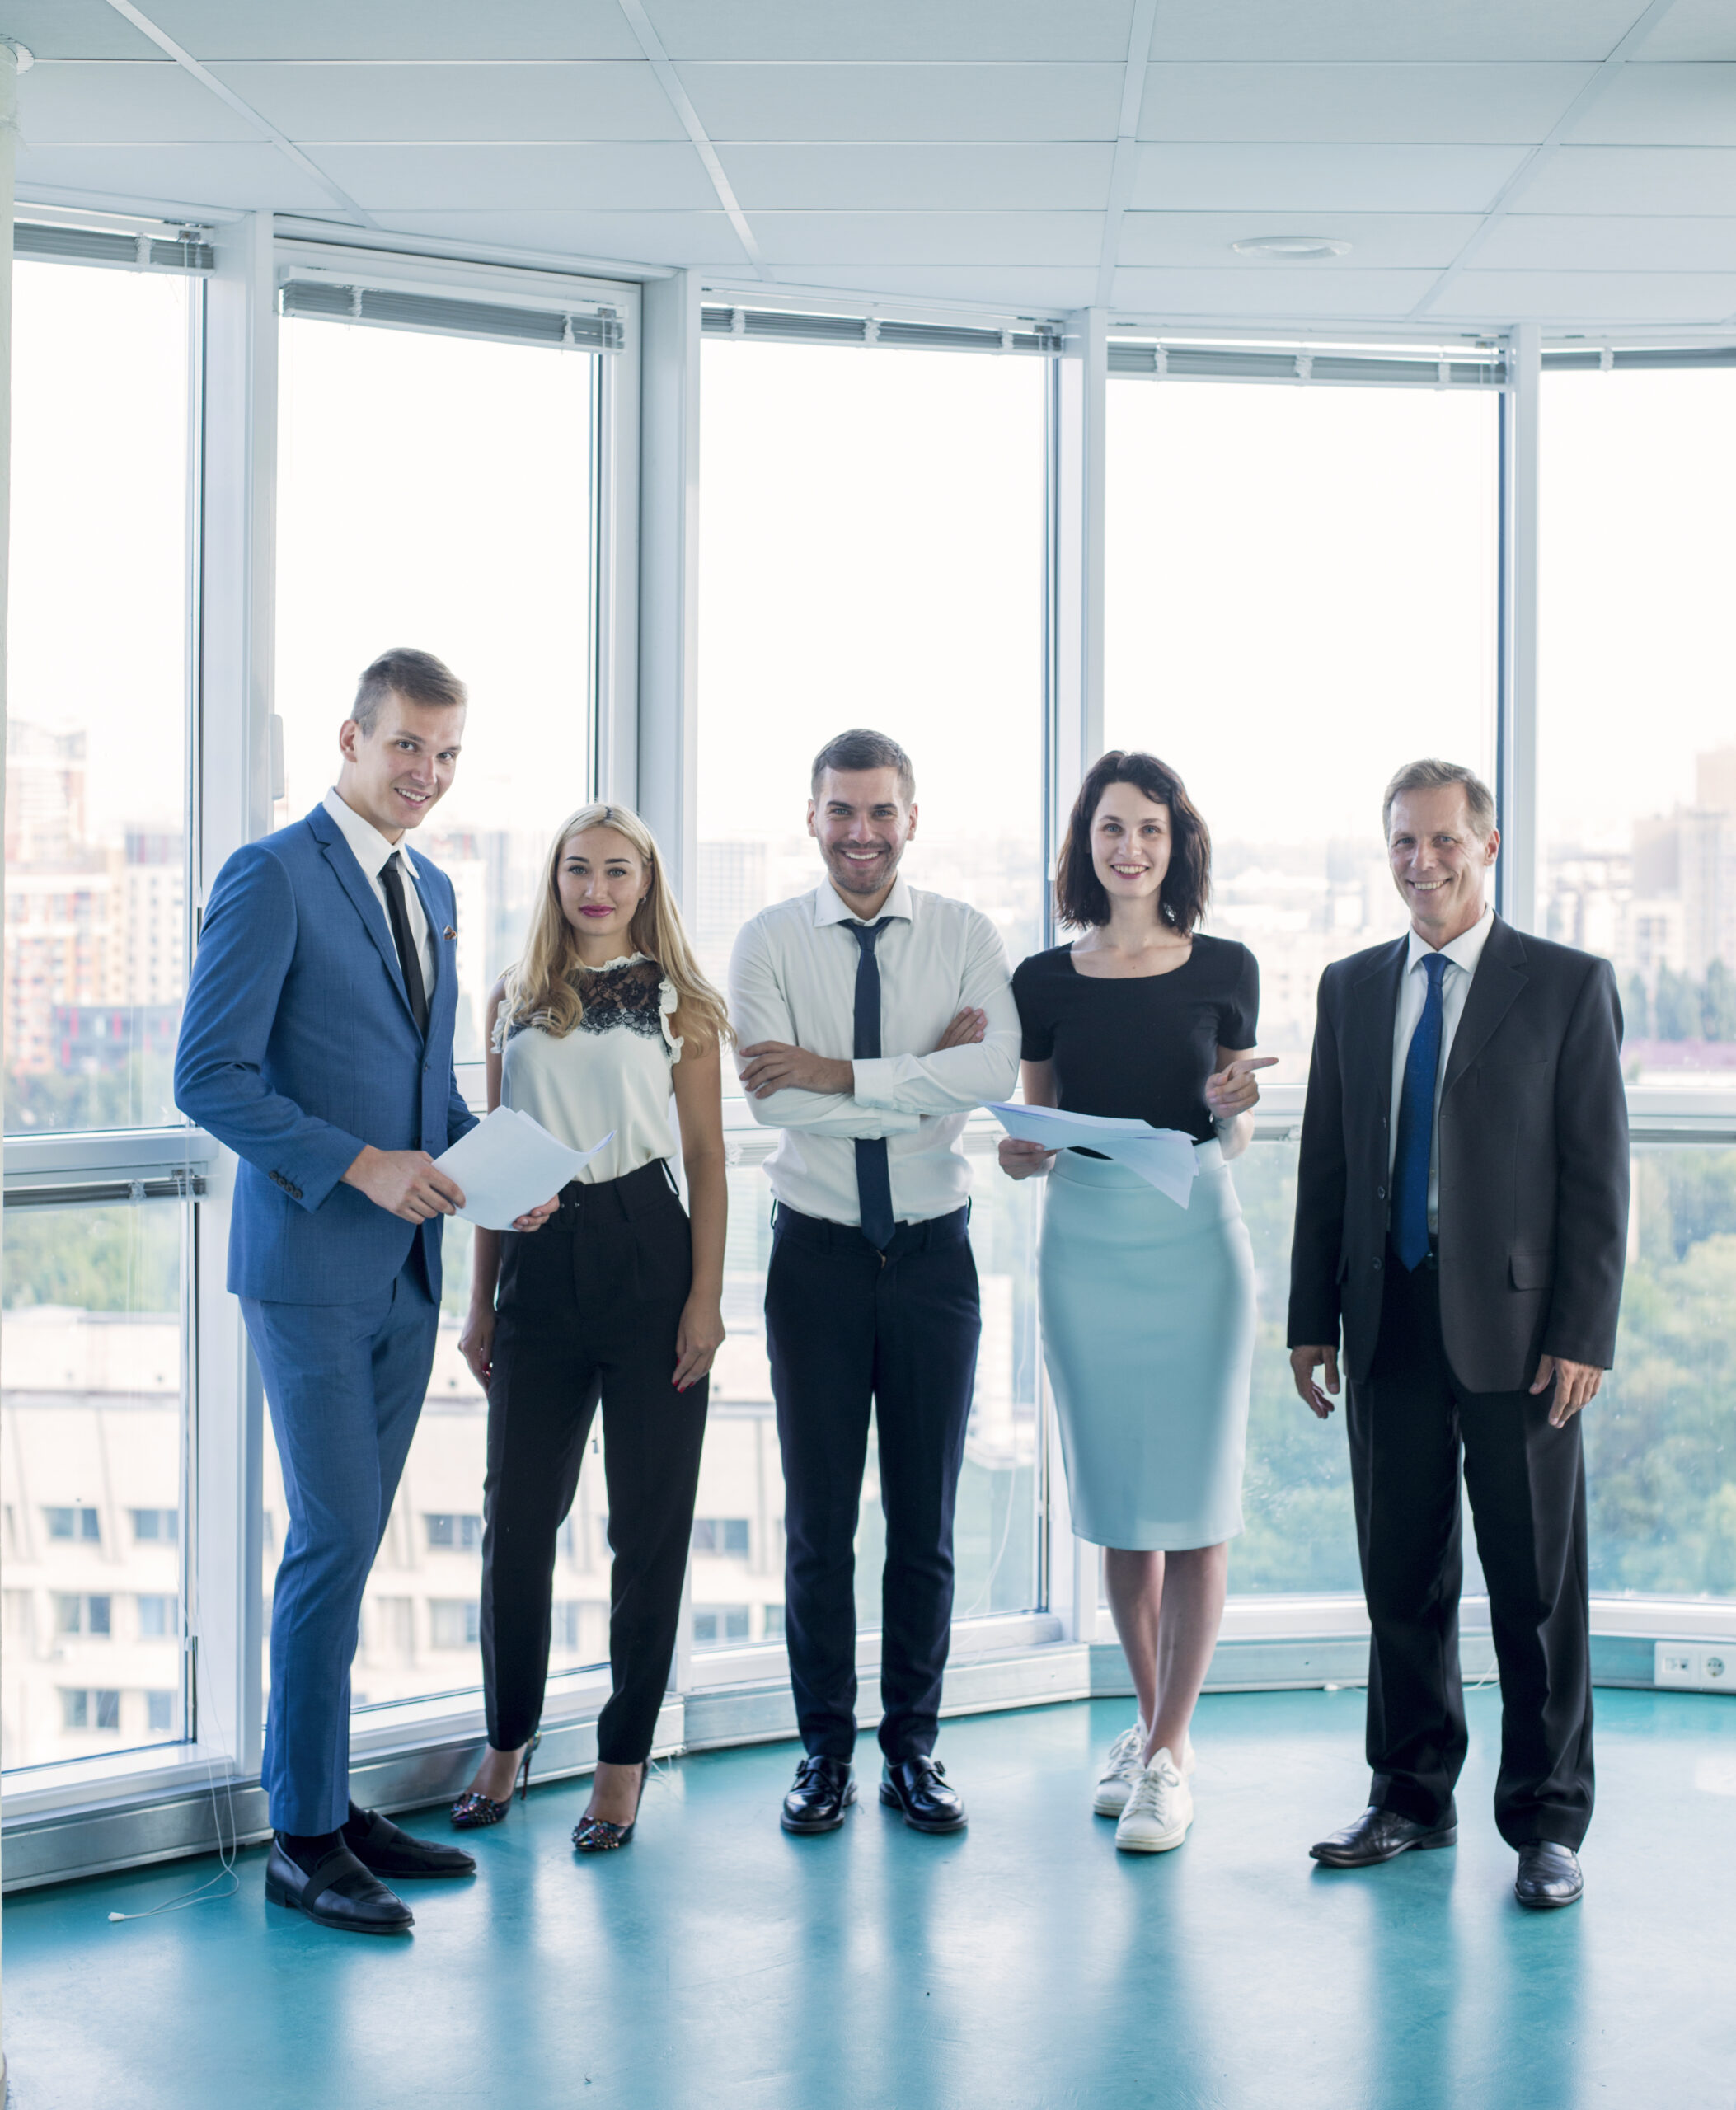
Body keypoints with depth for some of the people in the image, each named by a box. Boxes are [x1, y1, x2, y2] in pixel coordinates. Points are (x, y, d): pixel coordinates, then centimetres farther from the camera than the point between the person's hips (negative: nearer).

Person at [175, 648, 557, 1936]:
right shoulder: (271, 877, -8)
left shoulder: (432, 891, 15)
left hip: (408, 1265, 7)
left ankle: (326, 1801, 21)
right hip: (311, 1263, -7)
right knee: (335, 1538, -6)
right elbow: (210, 1077, -14)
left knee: (350, 1539, 12)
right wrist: (361, 1165, -20)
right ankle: (304, 1839, 4)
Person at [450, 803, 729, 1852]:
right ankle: (508, 1739, 23)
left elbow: (707, 1159, 1)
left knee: (649, 1517, 2)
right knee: (517, 1514, 5)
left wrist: (706, 1295, -8)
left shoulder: (679, 1003, 4)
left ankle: (625, 1755, 14)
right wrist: (481, 1301, 10)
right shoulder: (515, 1000, 12)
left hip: (647, 1257, -2)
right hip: (539, 1264, 3)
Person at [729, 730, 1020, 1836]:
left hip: (933, 1254, 1)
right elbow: (776, 1098, -15)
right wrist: (925, 1077, -16)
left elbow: (995, 1071, -17)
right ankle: (825, 1750, 19)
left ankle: (915, 1747, 22)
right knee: (819, 1518, 6)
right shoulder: (770, 942, -1)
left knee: (927, 1518, 9)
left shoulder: (966, 935, 0)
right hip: (817, 1251, 0)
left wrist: (838, 1073, -19)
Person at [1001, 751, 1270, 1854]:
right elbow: (1037, 1129, 11)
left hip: (1195, 1239, -2)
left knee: (1195, 1501, -2)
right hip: (1085, 1243, 2)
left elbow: (1235, 1140, 7)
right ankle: (1152, 1720, 25)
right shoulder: (1045, 980, 6)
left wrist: (1234, 1108, -14)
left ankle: (1171, 1755, 5)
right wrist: (1018, 1153, -11)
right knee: (1117, 1500, 9)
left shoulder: (1224, 968, 3)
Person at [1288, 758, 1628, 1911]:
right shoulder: (1351, 987, 12)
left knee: (1537, 1585, 3)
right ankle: (1412, 1797, 24)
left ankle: (1548, 1821, 15)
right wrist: (1313, 1319, 8)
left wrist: (1583, 1334, -10)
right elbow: (1326, 1162, 13)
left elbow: (1600, 1174, -4)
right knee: (1401, 1577, 11)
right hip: (1389, 1325, 4)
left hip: (1515, 1327, -4)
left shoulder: (1570, 985, -1)